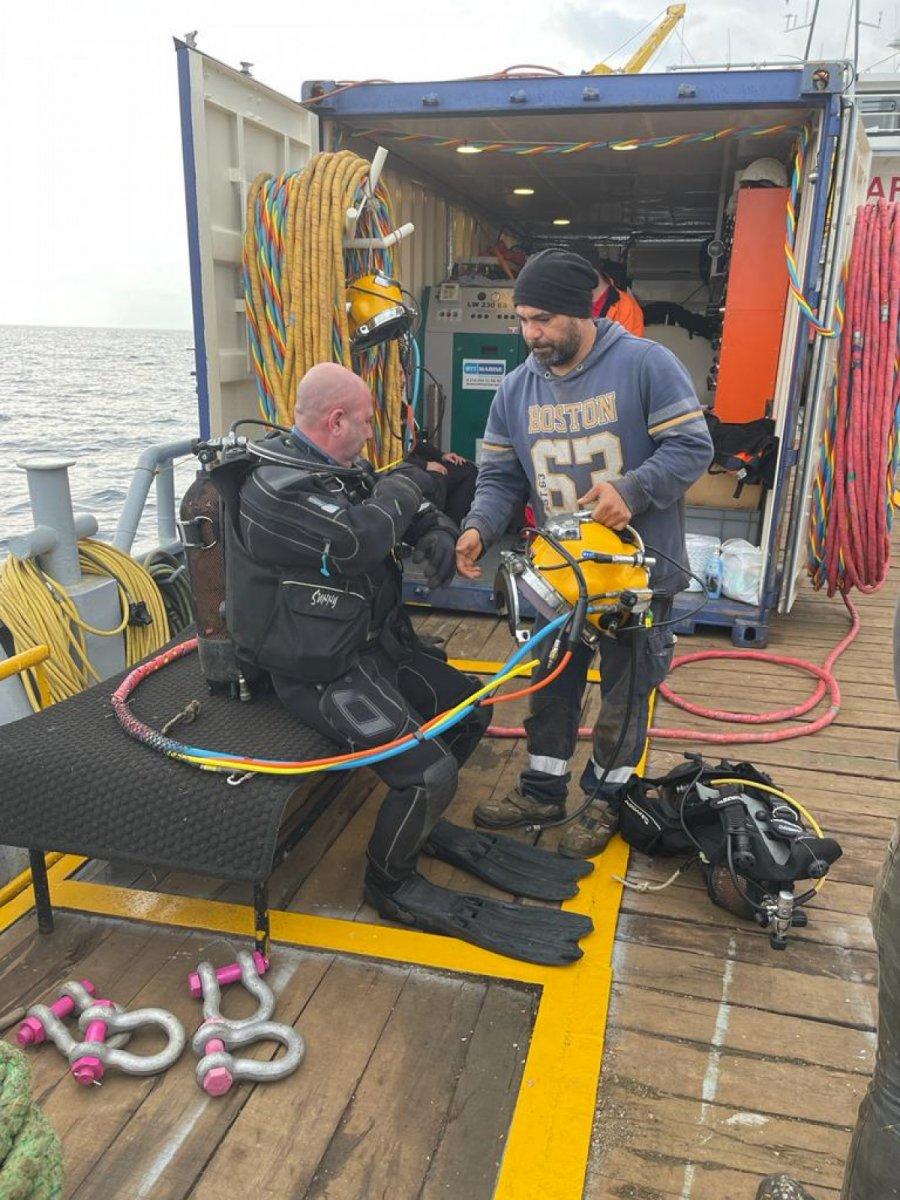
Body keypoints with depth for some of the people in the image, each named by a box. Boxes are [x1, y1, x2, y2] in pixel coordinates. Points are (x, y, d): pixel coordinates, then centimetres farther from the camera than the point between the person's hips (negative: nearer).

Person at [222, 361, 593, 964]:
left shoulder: (338, 468, 9)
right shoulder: (272, 489, -22)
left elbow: (414, 511, 17)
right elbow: (359, 539, -34)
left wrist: (437, 532, -8)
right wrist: (409, 483, -15)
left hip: (377, 643, 10)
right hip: (323, 672, -10)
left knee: (472, 710, 16)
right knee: (430, 773, -20)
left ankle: (416, 819, 36)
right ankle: (390, 880, 10)